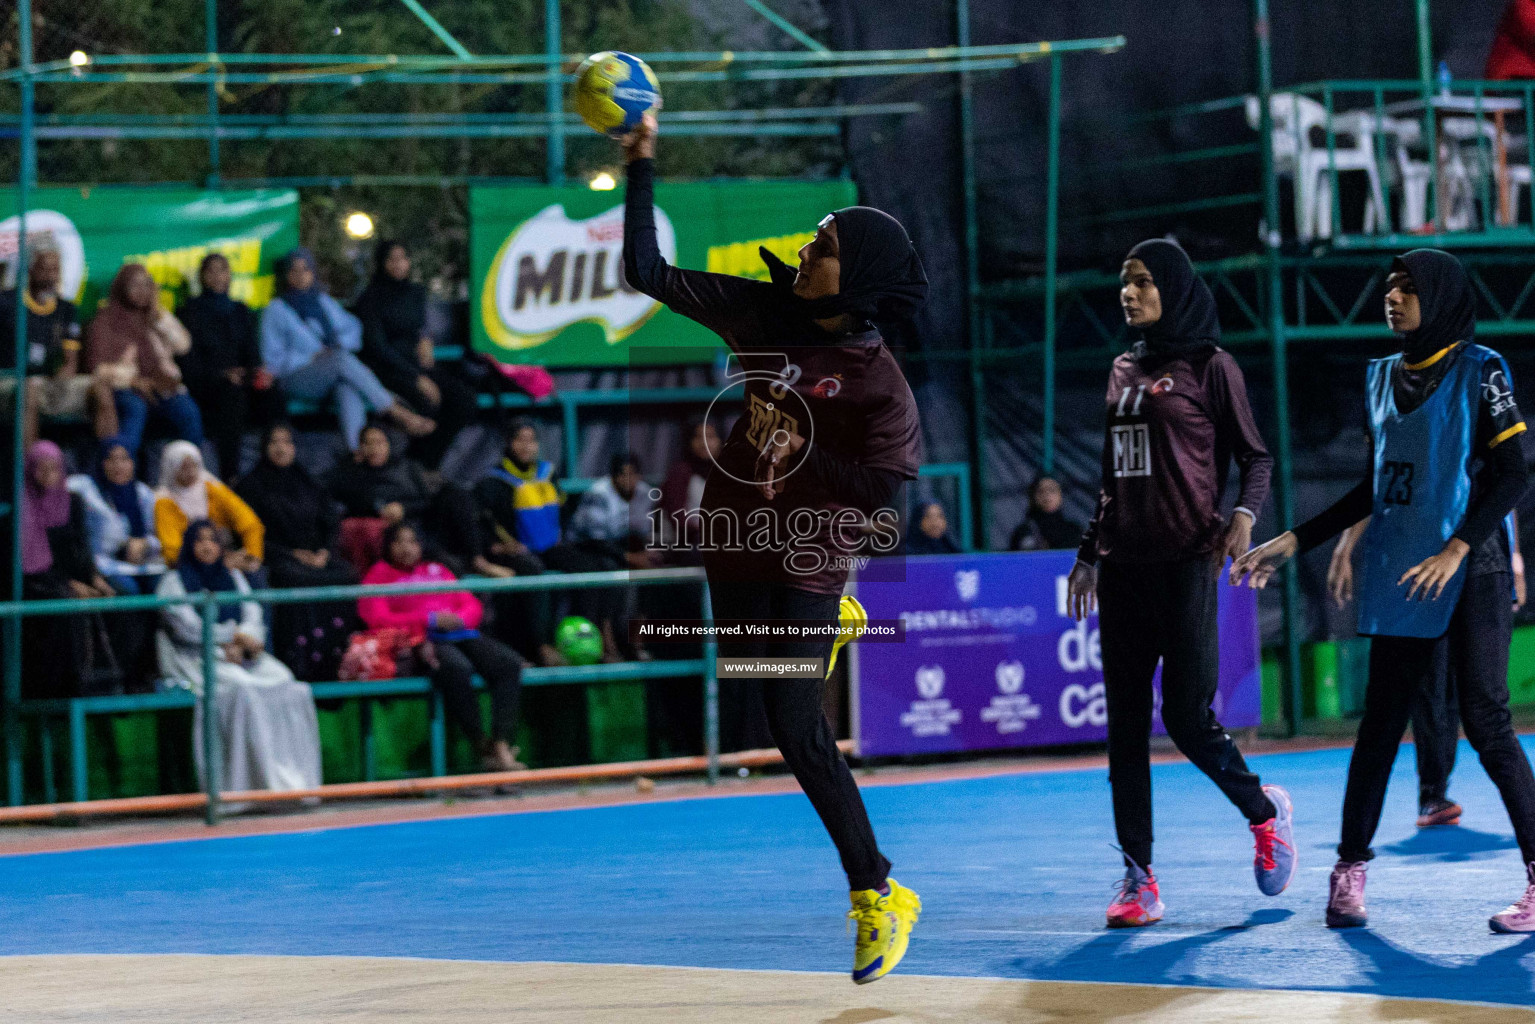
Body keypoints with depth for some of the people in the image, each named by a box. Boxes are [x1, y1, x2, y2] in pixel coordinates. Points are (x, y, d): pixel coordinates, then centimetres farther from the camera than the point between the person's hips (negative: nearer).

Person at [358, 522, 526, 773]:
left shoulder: (438, 570, 31)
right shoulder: (379, 575, 16)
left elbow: (473, 605, 23)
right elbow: (377, 620, -1)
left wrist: (459, 619, -3)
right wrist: (430, 620, -9)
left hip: (462, 633, 5)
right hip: (423, 642, -5)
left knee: (509, 662, -25)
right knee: (456, 668, -39)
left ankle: (502, 747, -36)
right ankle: (483, 748, -34)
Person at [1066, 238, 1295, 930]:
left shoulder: (1209, 367, 0)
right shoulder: (1125, 370, 17)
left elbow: (1255, 456, -1)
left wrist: (1244, 514, -19)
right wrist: (1088, 553, 22)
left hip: (1186, 561, -6)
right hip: (1123, 563, 6)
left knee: (1188, 716, -9)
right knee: (1126, 723, 1)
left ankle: (1263, 811, 20)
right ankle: (1138, 879, 3)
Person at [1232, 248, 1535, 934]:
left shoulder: (1478, 371, -3)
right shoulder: (1383, 377, 14)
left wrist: (1456, 549, -19)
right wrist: (1295, 542, 16)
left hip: (1470, 572, -6)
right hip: (1399, 576, 6)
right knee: (1380, 722, 5)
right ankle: (1350, 872, 10)